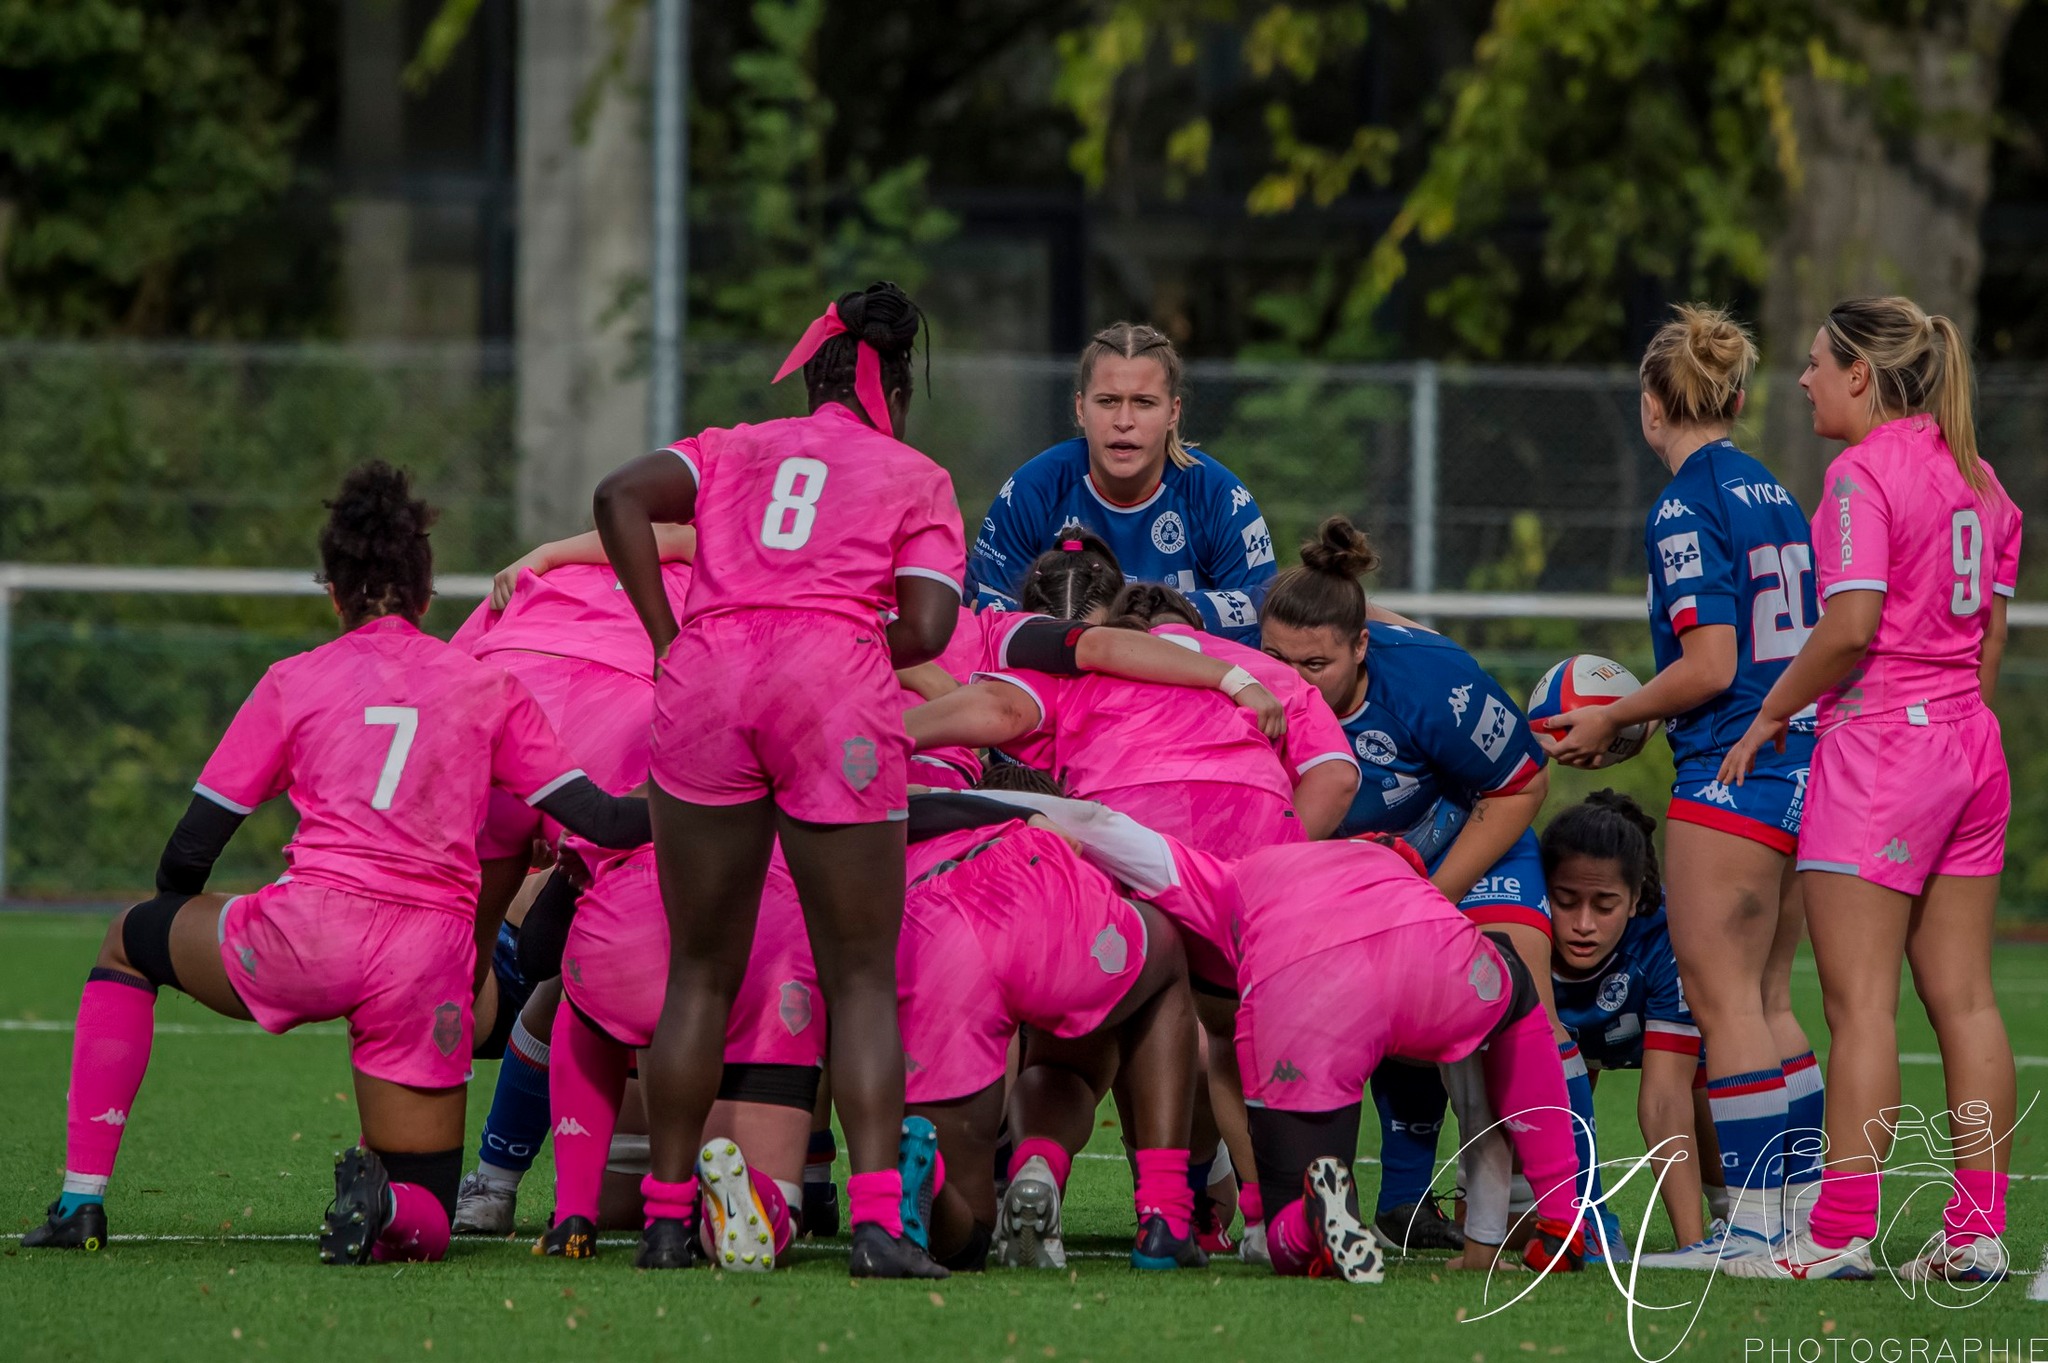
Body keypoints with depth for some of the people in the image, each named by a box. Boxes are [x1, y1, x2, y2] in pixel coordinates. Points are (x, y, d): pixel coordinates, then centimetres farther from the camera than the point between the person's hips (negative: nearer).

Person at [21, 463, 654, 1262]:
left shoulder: (294, 683, 11)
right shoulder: (487, 688, 13)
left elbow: (190, 851, 12)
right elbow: (595, 819, 7)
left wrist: (173, 902, 33)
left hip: (305, 936, -1)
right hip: (429, 971, 1)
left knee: (131, 942, 30)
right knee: (424, 1221, 16)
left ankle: (81, 1201, 21)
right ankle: (378, 1205, -23)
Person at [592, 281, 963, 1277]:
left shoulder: (735, 450, 25)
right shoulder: (918, 478, 18)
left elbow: (621, 497, 6)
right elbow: (927, 628, 3)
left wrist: (668, 639, 9)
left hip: (707, 676, 2)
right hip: (834, 687, -2)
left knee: (701, 972, 11)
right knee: (861, 978, 2)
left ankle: (667, 1217, 10)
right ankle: (877, 1220, -11)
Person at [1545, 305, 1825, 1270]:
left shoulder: (1685, 510, -12)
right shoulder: (1774, 497, 13)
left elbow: (1709, 666, -18)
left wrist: (1613, 719, -3)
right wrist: (1635, 720, 21)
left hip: (1731, 774, -8)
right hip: (1802, 770, 8)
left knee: (1724, 999, -4)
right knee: (1764, 999, 14)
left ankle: (1754, 1225, -5)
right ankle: (1811, 1200, 14)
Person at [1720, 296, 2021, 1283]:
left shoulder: (1864, 473, -12)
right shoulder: (1975, 478, 13)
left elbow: (1851, 627, -19)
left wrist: (1772, 715, -7)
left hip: (1880, 745, -8)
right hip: (1967, 742, 8)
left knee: (1860, 1001, -7)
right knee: (1963, 997, 8)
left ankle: (1841, 1233, -8)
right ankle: (1978, 1231, 6)